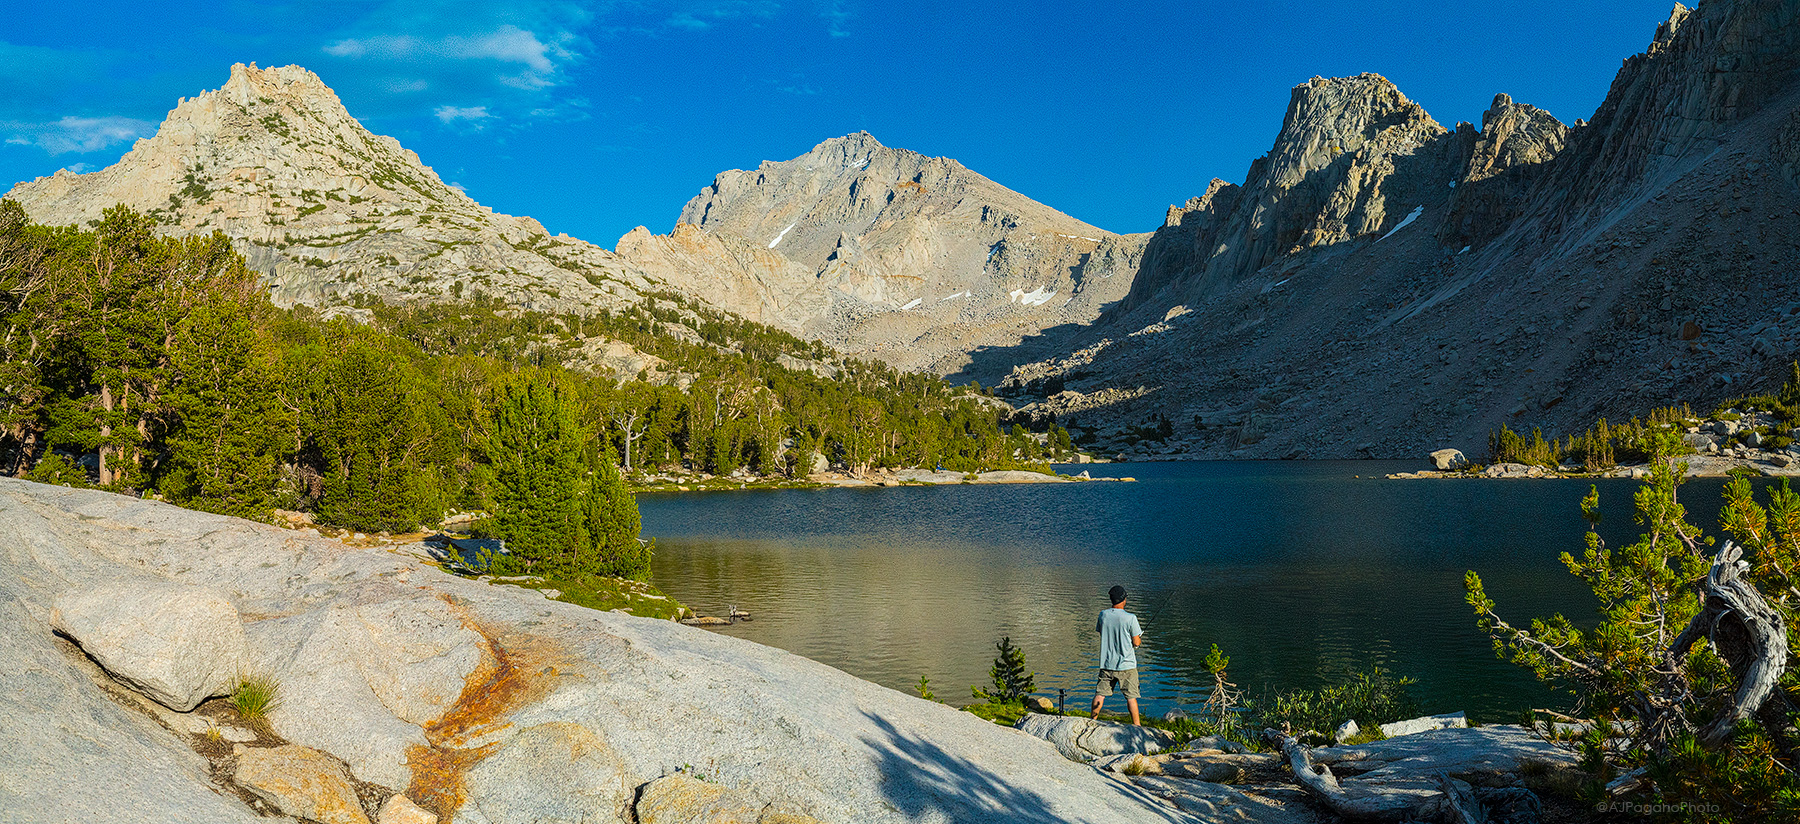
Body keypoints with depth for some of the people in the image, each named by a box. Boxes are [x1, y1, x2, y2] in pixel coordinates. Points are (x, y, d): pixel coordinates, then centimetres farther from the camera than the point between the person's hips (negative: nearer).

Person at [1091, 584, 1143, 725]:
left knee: (1100, 693, 10)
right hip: (1126, 665, -4)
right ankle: (1136, 725, 8)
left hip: (1107, 663, 4)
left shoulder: (1103, 615, -2)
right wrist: (1139, 639, 13)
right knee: (1131, 696, 3)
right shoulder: (1130, 618, -14)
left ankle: (1092, 719, 16)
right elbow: (1136, 642, -9)